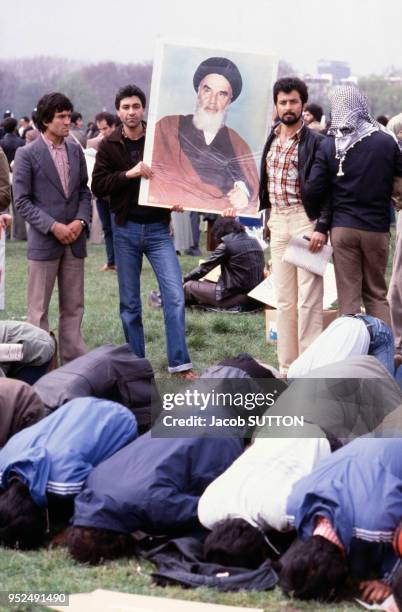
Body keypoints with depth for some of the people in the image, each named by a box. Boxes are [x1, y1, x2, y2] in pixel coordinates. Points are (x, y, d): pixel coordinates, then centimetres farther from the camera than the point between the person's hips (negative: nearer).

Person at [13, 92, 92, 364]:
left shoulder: (76, 151, 9)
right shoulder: (27, 154, -6)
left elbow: (84, 192, 13)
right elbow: (22, 201, -8)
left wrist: (80, 221, -6)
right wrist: (53, 226, -15)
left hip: (74, 241, 5)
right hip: (44, 242, -5)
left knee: (73, 307, 10)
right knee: (39, 309, 2)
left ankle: (75, 360, 17)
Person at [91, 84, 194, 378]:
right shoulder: (109, 146, 2)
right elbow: (98, 186, -7)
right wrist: (129, 173, -21)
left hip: (158, 227, 0)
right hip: (126, 229, 1)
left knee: (175, 295, -9)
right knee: (130, 303, 7)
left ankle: (180, 363, -5)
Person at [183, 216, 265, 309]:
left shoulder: (227, 244, -10)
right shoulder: (255, 242, 9)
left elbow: (204, 268, -4)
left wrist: (184, 279, 13)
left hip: (233, 297, -8)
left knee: (189, 285, 7)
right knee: (207, 283, 27)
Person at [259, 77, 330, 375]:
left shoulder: (315, 142, -6)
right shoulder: (271, 140, 13)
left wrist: (322, 227, -17)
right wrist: (267, 219, 15)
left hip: (305, 221, -6)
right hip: (277, 222, 6)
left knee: (308, 300, -7)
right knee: (284, 299, 10)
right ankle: (287, 367, 16)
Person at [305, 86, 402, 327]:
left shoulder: (329, 146, -7)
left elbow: (314, 191, -9)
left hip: (342, 227, -1)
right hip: (377, 228, 1)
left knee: (348, 297, 5)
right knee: (377, 293, 13)